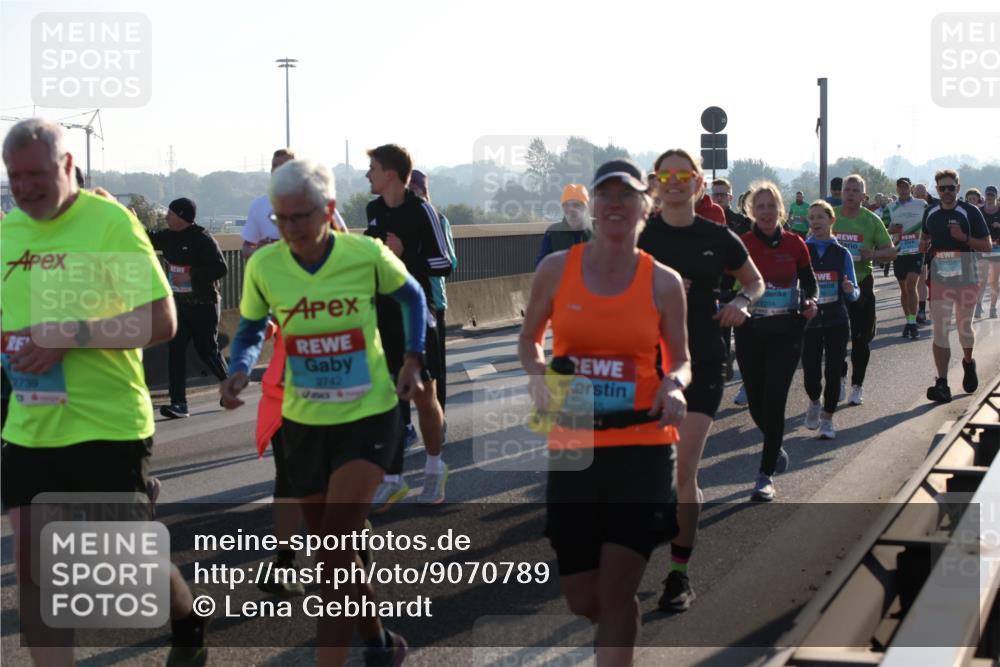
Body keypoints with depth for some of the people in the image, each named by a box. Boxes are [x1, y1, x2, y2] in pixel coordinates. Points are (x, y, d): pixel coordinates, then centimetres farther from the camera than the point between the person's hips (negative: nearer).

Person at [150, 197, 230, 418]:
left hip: (203, 306, -6)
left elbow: (220, 268, -21)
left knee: (207, 350, 4)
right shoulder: (169, 236, 6)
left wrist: (191, 276, -24)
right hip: (177, 303, 7)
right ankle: (178, 403, -4)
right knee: (175, 351, -4)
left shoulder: (203, 240, -16)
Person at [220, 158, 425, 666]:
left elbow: (412, 297, 7)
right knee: (332, 548, 13)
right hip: (303, 422, 3)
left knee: (336, 547, -14)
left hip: (368, 416, -3)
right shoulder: (264, 266, -9)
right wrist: (240, 371, -13)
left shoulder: (367, 255, -13)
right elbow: (251, 330, 6)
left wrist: (413, 359, -2)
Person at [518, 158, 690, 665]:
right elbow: (529, 339, 14)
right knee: (583, 602, 7)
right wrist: (538, 375, -7)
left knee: (616, 594, -6)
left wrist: (674, 385, -12)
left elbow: (680, 360, 10)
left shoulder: (664, 283, 0)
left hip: (643, 448, -1)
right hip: (573, 449, 2)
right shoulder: (556, 269, 1)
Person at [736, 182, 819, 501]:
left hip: (786, 331, -1)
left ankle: (766, 475, -3)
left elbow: (809, 281, 11)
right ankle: (776, 447, 40)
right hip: (750, 330, 1)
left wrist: (811, 302, -9)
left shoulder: (794, 244, 1)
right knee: (756, 403, 8)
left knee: (774, 400, -9)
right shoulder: (741, 244, -2)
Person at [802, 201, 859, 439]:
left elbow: (853, 293, 1)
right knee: (811, 374, -3)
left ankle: (827, 418, 19)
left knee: (833, 372, 1)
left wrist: (850, 290, -22)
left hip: (837, 321, 1)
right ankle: (814, 402, 30)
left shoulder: (841, 253, 1)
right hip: (809, 321, -1)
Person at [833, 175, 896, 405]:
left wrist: (873, 254, -19)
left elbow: (891, 251, 1)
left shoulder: (871, 220, -2)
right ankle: (840, 377, 26)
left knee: (861, 339, 2)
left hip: (861, 284, -1)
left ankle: (857, 386, 13)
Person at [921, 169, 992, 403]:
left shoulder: (970, 212, -6)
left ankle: (968, 363, 44)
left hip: (966, 279, -2)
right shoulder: (930, 213, 6)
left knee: (964, 327, 13)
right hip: (939, 279, 2)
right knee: (940, 331, -6)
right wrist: (924, 244, 1)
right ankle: (942, 384, -8)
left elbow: (987, 245, -4)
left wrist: (964, 238, -20)